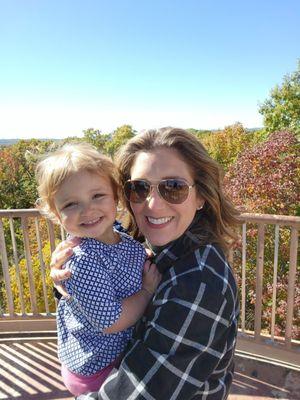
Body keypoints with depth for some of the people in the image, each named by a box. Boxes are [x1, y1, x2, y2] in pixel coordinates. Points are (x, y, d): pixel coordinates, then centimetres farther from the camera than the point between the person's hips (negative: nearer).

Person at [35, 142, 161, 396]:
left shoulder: (132, 245, -9)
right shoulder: (81, 260, -31)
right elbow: (110, 322, -29)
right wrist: (149, 289, -20)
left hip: (126, 354, 8)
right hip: (95, 369, -7)